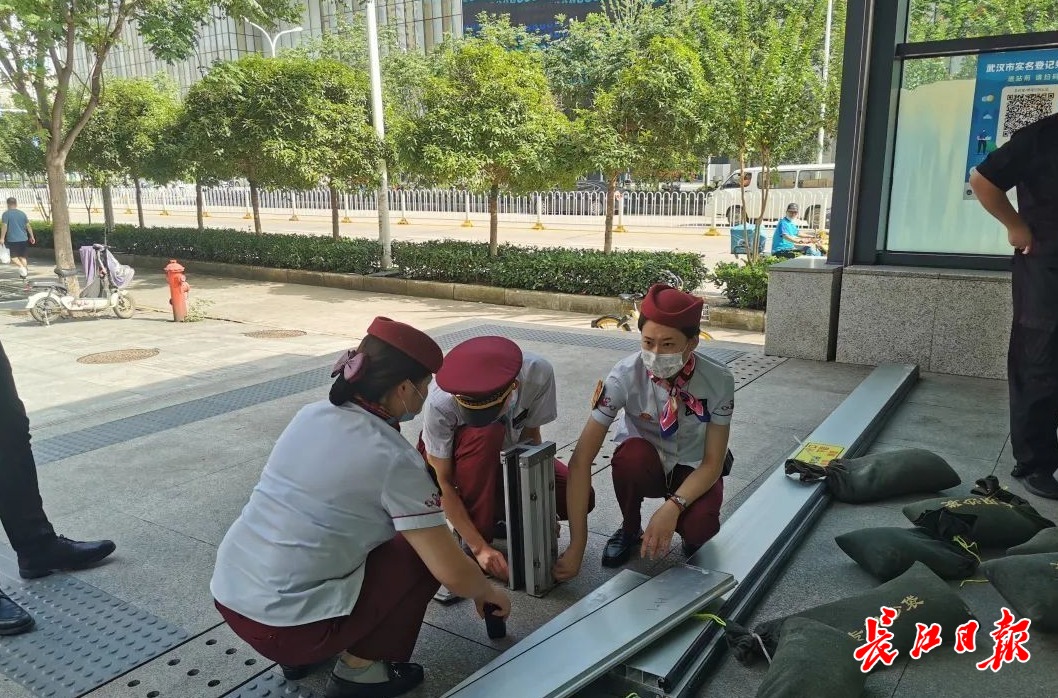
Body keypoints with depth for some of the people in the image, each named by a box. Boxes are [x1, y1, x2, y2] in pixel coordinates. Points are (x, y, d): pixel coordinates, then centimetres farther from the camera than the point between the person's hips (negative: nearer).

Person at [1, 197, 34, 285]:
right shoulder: (22, 214, 7)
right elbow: (28, 226, 7)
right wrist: (32, 236, 15)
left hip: (12, 239, -4)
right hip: (23, 238, 4)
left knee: (13, 256, 5)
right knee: (22, 256, 12)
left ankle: (21, 267, -20)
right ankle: (25, 274, 13)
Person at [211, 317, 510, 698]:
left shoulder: (311, 415, 4)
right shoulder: (394, 459, -15)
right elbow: (452, 572, -12)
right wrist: (487, 592, 11)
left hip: (227, 596, 7)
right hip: (284, 626, -7)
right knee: (421, 554, 6)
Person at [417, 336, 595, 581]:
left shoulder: (537, 372, -31)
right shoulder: (441, 403, -37)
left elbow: (530, 436, -18)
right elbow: (443, 483, -29)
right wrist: (480, 548, -31)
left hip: (508, 453, 3)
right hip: (449, 459, -3)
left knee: (580, 497, -16)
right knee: (485, 434, -39)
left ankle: (494, 514, 6)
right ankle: (472, 542, -20)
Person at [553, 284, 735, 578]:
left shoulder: (718, 380, -24)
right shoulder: (625, 376, -28)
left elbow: (712, 463, -18)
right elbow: (580, 460, -32)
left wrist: (673, 506, -36)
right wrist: (577, 545, -36)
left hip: (693, 469, 0)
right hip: (644, 465, 0)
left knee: (700, 527, -32)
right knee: (631, 455, -36)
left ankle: (690, 535, 7)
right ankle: (630, 531, -5)